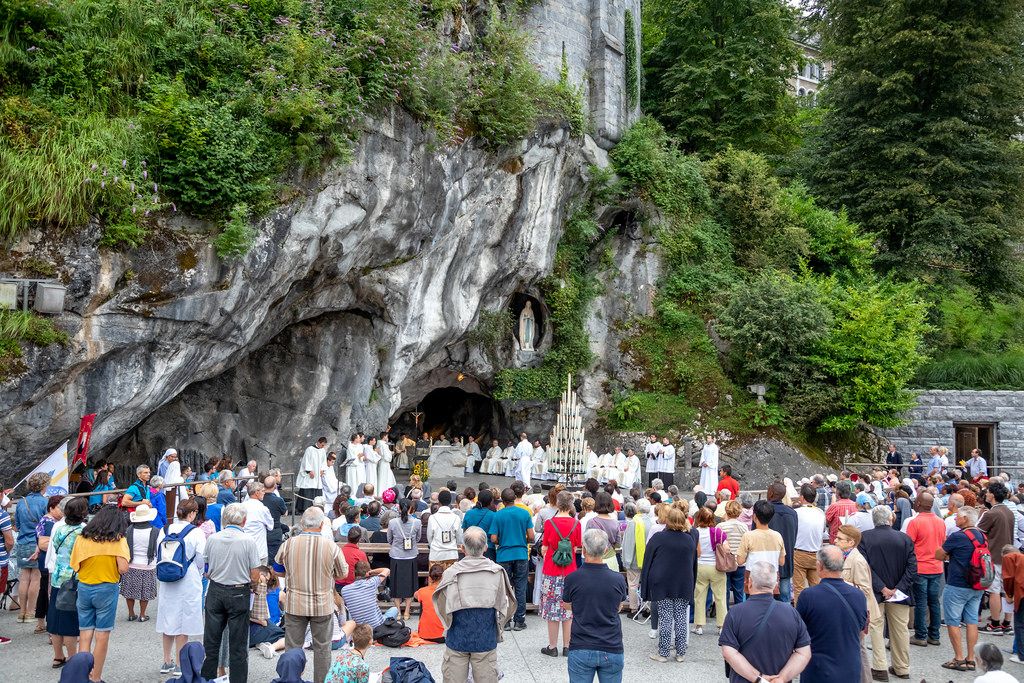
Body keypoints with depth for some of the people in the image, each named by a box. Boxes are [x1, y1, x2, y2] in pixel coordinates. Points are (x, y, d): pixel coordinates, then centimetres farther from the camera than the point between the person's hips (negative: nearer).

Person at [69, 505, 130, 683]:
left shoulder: (82, 538, 0)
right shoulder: (118, 540, -9)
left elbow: (75, 566, 0)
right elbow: (123, 568, -17)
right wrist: (114, 571, 5)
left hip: (84, 588, 3)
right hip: (106, 589, -3)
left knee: (85, 635, 11)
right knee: (102, 636, 7)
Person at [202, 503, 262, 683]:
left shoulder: (212, 539, -4)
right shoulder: (248, 541, -13)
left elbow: (207, 571, 6)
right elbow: (255, 576, -9)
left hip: (215, 592, 3)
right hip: (238, 594, -3)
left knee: (211, 641, 14)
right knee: (237, 644, 7)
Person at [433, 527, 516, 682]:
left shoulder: (451, 573, -12)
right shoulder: (497, 573, -9)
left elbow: (442, 608, -6)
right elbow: (505, 607, -1)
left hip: (457, 639, 0)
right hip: (486, 640, 0)